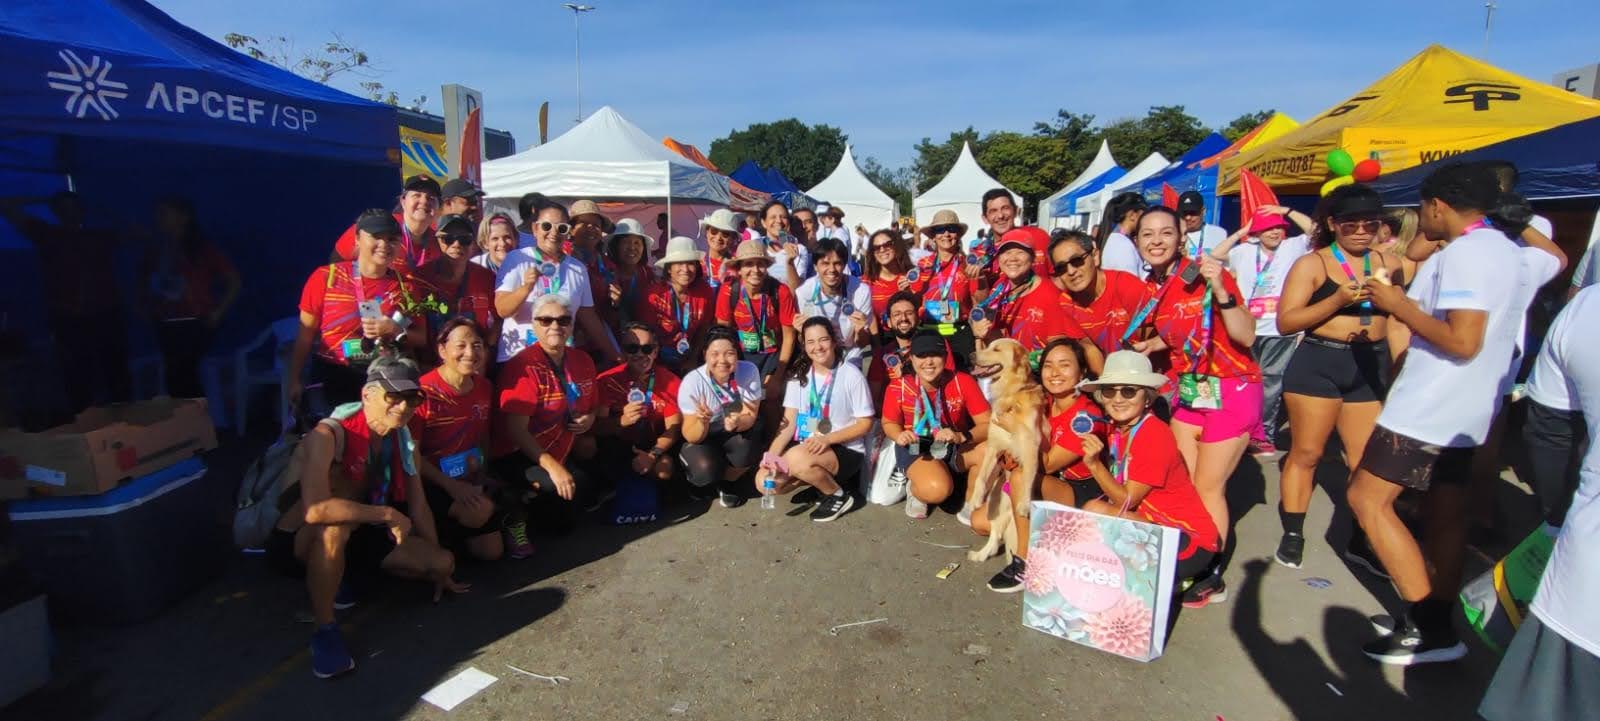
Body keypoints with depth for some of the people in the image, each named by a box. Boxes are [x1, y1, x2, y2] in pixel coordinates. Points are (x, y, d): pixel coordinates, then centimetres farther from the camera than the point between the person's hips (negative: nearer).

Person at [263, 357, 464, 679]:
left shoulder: (403, 440, -5)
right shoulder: (330, 435, -27)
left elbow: (419, 505, 1)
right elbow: (316, 510, -41)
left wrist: (437, 569, 5)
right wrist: (388, 514, -32)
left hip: (352, 540, 7)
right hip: (296, 544, -7)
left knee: (444, 562, -1)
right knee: (336, 524, -40)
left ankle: (329, 577, 12)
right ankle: (325, 629, -22)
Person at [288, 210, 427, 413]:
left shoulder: (406, 285, 3)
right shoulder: (326, 277, -1)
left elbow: (421, 339, 7)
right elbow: (305, 335, 1)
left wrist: (396, 332, -12)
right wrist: (294, 380, -3)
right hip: (331, 380, -1)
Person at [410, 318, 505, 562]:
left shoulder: (484, 387, -1)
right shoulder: (424, 391, -20)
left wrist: (478, 464, -4)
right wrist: (451, 486, -22)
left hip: (469, 480, 6)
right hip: (429, 483, -6)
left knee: (491, 552, 3)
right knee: (479, 511, -31)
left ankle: (453, 528, 31)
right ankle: (433, 530, 0)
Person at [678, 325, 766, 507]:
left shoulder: (749, 371, -22)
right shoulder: (692, 382, -25)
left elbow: (750, 416, -15)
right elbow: (691, 437, -22)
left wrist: (737, 422, -40)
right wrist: (702, 422, -45)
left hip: (734, 435, 2)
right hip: (701, 439, -2)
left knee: (747, 448, -30)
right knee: (707, 469, -30)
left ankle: (727, 482, 4)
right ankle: (698, 480, 10)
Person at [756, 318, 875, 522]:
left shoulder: (851, 375, -11)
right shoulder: (799, 375, 4)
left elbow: (865, 423, -9)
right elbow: (789, 421, 0)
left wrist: (828, 439, -23)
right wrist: (772, 455, -16)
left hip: (845, 450, -5)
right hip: (807, 448, 5)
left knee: (796, 458, -34)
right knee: (764, 482, -15)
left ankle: (838, 496, -6)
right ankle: (819, 477, 8)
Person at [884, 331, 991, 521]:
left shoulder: (963, 382, -17)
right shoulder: (898, 387, -16)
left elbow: (987, 424, -17)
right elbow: (889, 423, 2)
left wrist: (961, 436, -37)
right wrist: (899, 436, -22)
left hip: (956, 448, 2)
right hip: (916, 448, -2)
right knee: (937, 489, -35)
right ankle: (915, 489, 7)